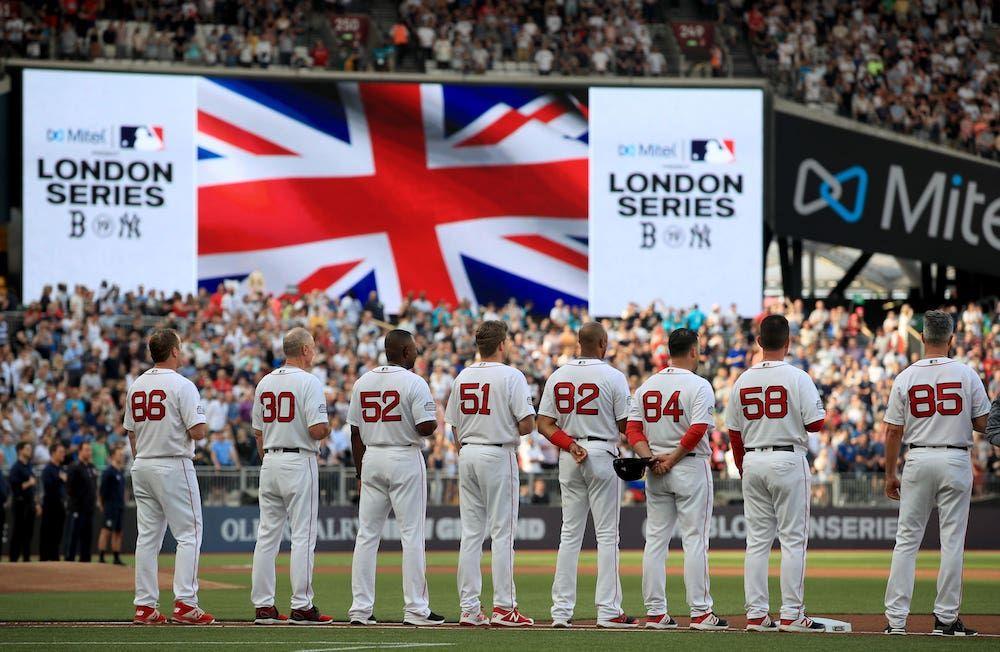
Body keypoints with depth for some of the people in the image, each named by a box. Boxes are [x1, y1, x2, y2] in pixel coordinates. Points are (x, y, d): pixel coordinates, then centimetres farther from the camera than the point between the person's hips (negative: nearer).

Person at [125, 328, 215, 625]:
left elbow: (131, 433, 15)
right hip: (174, 466, -7)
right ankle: (185, 603, -11)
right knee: (189, 534, -3)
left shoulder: (136, 386, 9)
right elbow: (197, 432, -16)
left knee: (147, 536, 8)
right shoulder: (182, 386, -12)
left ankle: (145, 606, 7)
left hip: (141, 467, 7)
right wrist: (203, 425, 6)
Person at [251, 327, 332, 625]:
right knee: (303, 536, -4)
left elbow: (258, 432, 15)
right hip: (299, 463, -7)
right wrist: (327, 427, 2)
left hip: (269, 464, 7)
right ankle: (301, 606, -7)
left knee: (267, 534, 7)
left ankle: (263, 606, 7)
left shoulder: (265, 383, 11)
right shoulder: (309, 382, -11)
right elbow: (317, 430, -20)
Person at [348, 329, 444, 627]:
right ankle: (415, 609, -5)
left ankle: (360, 608, 5)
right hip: (405, 459, -5)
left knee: (367, 534, 7)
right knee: (412, 534, -2)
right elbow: (427, 427, -18)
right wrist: (431, 425, 5)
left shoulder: (363, 382, 8)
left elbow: (355, 432, 10)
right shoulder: (413, 382, -10)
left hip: (372, 459, 5)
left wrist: (361, 470, 16)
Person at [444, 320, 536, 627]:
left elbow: (454, 425, 12)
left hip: (468, 453, 6)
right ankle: (503, 608, -5)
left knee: (471, 533, 7)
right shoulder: (511, 376, -9)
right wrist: (514, 431, 7)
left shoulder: (463, 377, 9)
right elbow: (527, 424, -15)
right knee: (502, 532, -3)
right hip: (498, 455, -6)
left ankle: (469, 608, 6)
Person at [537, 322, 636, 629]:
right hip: (602, 454, -5)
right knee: (607, 534, -2)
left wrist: (570, 445, -6)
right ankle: (608, 611, -6)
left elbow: (544, 424, 1)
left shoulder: (557, 376, 6)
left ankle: (561, 610, 4)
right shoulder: (612, 376, -8)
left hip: (568, 456, 5)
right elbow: (625, 425, -7)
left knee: (570, 534, 8)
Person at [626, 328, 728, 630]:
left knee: (655, 540, 8)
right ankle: (700, 613, -4)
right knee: (695, 540, -3)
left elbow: (632, 428, 3)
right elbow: (697, 430, -20)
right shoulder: (698, 386, -9)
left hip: (655, 472, 6)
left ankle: (655, 612, 7)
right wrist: (672, 459, -12)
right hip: (691, 468, -5)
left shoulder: (647, 386, 9)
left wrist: (651, 458, -7)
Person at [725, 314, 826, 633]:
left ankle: (755, 615, 6)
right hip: (788, 460, -5)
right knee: (793, 540, -1)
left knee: (757, 541, 8)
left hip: (753, 462, 5)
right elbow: (815, 424, -11)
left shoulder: (742, 381, 5)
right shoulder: (797, 378, -9)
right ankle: (791, 615, -4)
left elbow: (734, 433, 9)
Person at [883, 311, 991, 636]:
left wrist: (890, 474, 9)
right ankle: (945, 617, 3)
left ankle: (896, 618, 2)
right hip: (956, 461, -1)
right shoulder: (966, 374, -4)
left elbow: (893, 431, 1)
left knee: (907, 539, 6)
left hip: (918, 461, 1)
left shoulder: (905, 377, -1)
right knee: (952, 541, 3)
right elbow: (983, 423, -1)